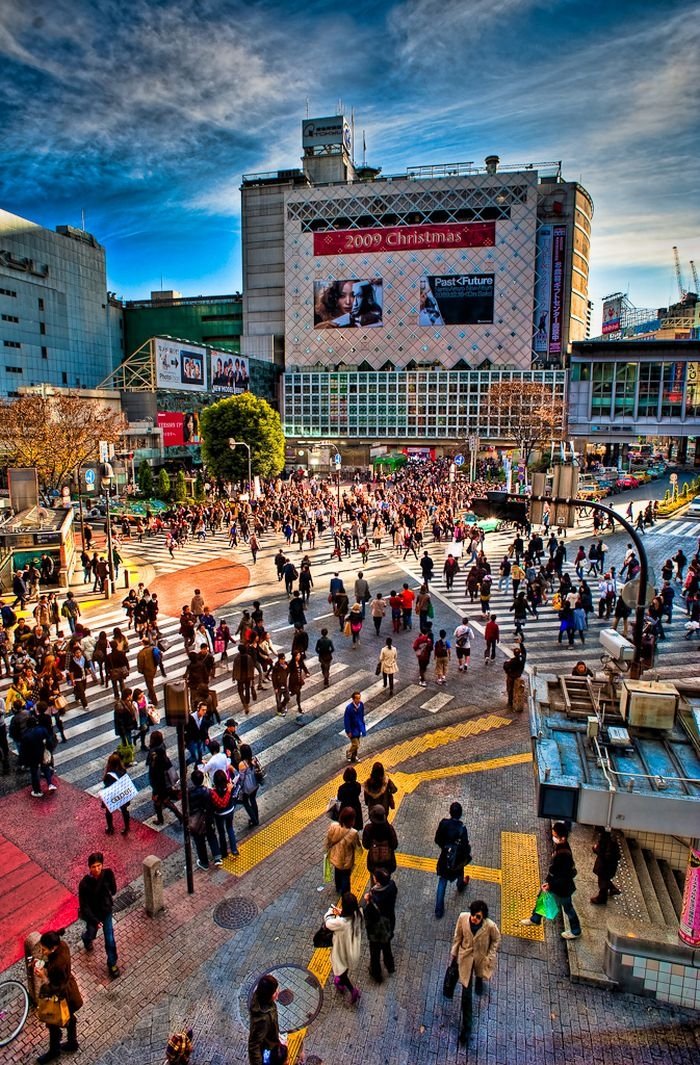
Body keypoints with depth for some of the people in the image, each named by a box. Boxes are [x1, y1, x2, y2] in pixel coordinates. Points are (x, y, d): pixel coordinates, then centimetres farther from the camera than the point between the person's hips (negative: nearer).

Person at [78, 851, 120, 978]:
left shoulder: (108, 873, -23)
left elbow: (113, 891, -14)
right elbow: (84, 906, -22)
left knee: (110, 940, 9)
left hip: (106, 911, 1)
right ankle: (86, 938, 64)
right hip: (92, 914, -1)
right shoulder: (84, 884, -30)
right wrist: (95, 920, -26)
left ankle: (112, 963, 34)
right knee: (91, 935, 26)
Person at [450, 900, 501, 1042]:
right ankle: (466, 1025, 28)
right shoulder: (463, 917, -29)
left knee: (480, 975, 34)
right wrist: (454, 952, 1)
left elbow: (496, 939, -11)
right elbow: (458, 936, -10)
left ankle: (479, 980, 71)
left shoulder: (490, 926, -34)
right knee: (466, 993, 8)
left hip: (481, 958, 0)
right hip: (466, 957, 0)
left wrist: (490, 957, -9)